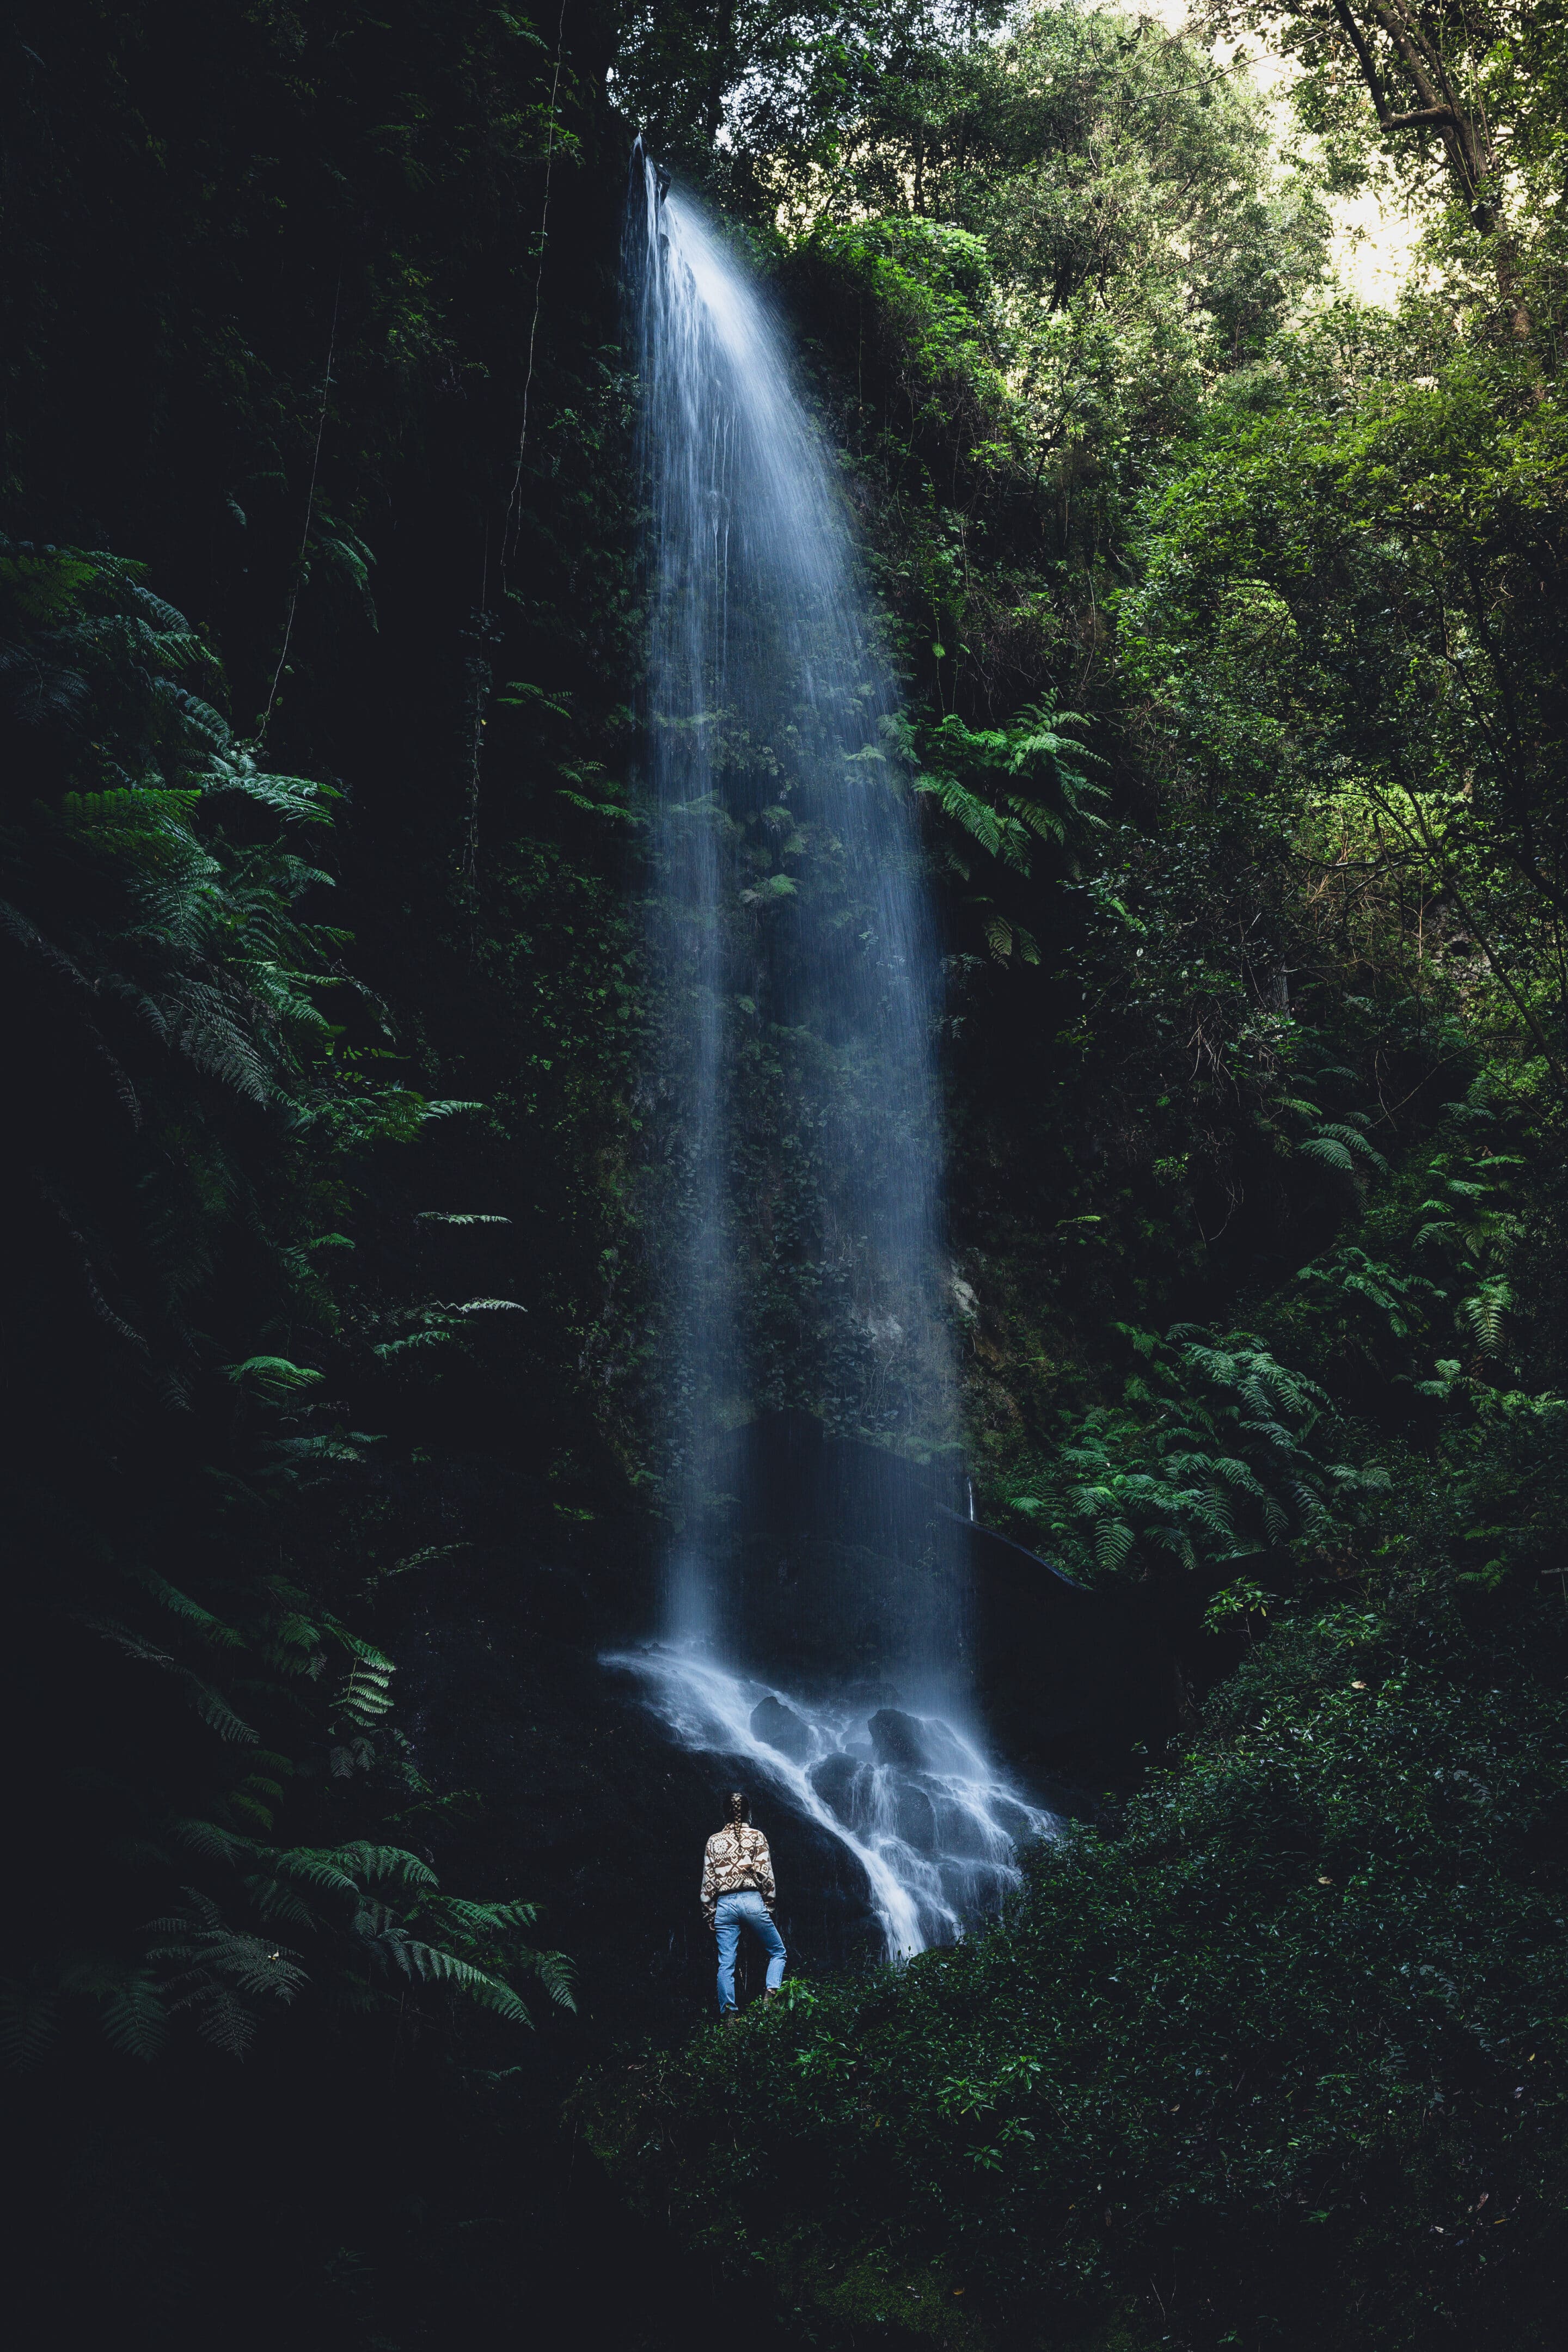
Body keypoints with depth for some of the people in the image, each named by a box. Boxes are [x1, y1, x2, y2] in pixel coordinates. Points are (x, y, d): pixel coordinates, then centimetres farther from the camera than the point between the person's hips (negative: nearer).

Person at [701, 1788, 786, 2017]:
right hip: (752, 1901, -2)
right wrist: (769, 1906, 5)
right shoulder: (756, 1836, 2)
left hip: (724, 1904, 2)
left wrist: (709, 1914, 11)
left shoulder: (714, 1841, 10)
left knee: (726, 1964, 4)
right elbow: (765, 1875, -3)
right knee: (778, 1951, 12)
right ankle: (770, 1995, -10)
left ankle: (728, 2013, -3)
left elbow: (708, 1880, 7)